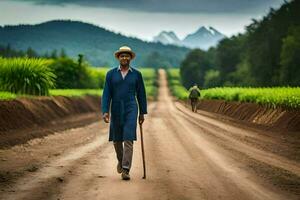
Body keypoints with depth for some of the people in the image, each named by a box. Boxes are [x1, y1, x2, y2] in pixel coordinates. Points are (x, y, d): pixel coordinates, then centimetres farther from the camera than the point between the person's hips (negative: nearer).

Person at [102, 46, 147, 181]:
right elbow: (106, 94, -2)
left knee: (128, 139, -13)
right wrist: (105, 111, -13)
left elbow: (141, 94, 7)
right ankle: (121, 159, 42)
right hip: (116, 110, 2)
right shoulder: (111, 74, 2)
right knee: (117, 139, 12)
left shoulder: (136, 74, 2)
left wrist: (142, 113, 7)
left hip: (131, 110, -2)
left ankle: (125, 170, -13)